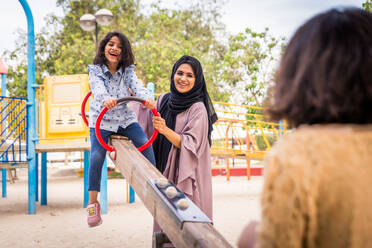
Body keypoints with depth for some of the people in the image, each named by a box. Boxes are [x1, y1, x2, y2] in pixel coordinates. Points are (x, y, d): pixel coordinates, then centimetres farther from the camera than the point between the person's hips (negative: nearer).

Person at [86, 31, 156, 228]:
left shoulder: (127, 70, 0)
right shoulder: (95, 70, -7)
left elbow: (136, 85, -19)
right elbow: (98, 88, -27)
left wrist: (147, 98, -42)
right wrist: (106, 99, -52)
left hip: (125, 119, 3)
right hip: (101, 121, -3)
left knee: (145, 144, -17)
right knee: (96, 156, -18)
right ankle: (93, 203, -8)